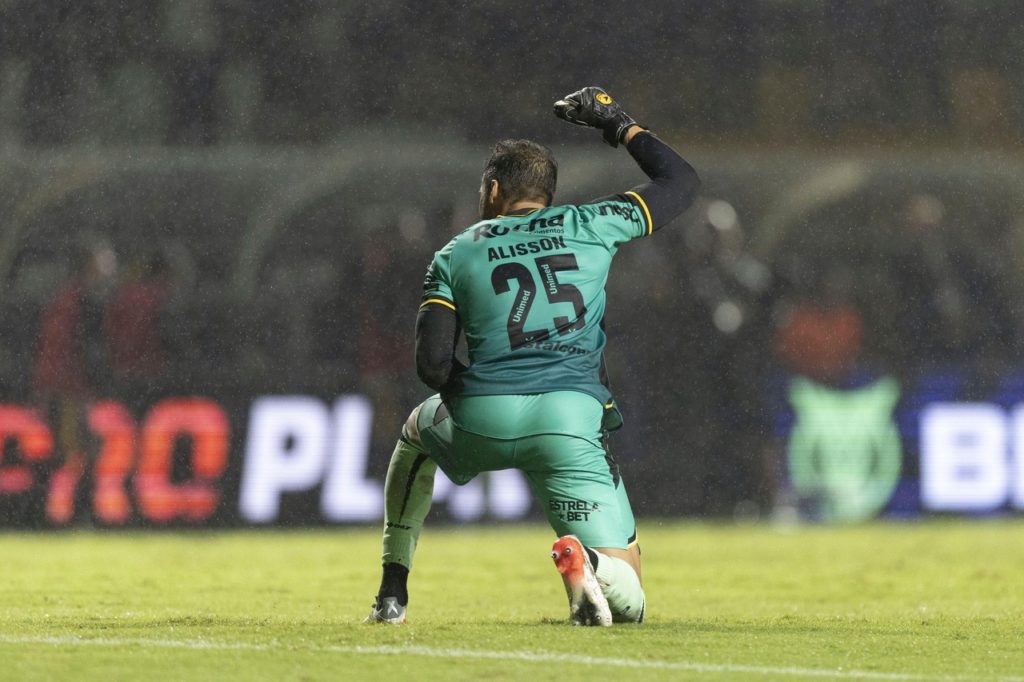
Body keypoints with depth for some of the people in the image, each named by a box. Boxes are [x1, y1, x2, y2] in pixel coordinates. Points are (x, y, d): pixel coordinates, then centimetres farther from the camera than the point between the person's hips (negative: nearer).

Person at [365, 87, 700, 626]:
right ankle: (587, 561, -34)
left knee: (416, 433, 39)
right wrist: (620, 126, 38)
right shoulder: (591, 226, 14)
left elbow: (432, 366, 2)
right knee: (627, 600, 3)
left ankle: (392, 593, 33)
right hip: (570, 419, -1)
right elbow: (681, 181, 26)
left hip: (480, 421, 1)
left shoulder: (455, 256, 13)